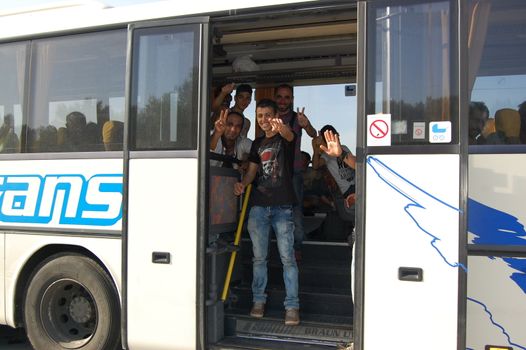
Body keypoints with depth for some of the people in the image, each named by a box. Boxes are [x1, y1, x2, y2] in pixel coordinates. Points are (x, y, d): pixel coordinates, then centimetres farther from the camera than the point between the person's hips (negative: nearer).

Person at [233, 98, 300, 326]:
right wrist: (242, 184, -6)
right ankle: (259, 300, 19)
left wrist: (281, 128, -49)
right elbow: (252, 172, 17)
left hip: (282, 206, -5)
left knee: (287, 257, -6)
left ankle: (292, 306, -1)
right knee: (259, 257, 9)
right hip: (259, 205, 5)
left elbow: (290, 136, -24)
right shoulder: (257, 144, 17)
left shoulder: (284, 137, 1)